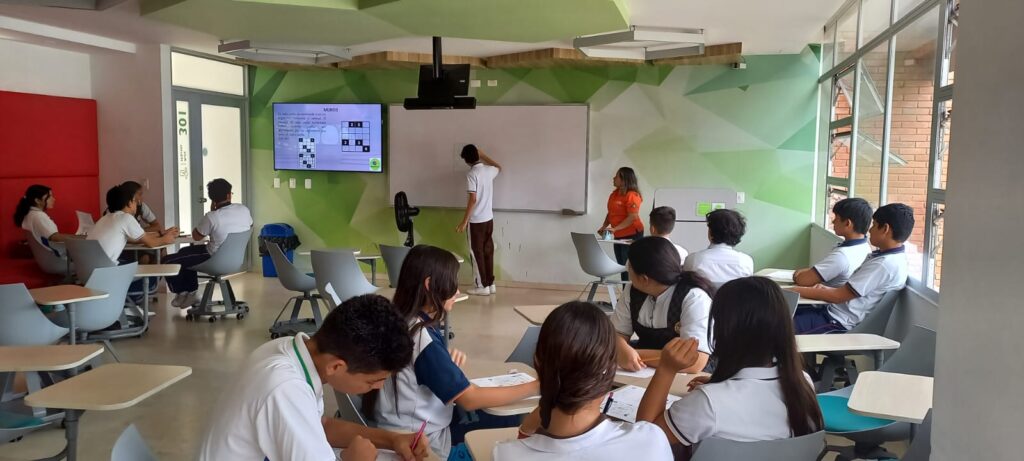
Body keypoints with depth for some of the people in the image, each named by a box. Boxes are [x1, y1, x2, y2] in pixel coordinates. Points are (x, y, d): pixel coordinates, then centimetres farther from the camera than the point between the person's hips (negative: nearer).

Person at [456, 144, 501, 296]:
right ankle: (490, 284, 19)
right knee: (488, 251, 13)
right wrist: (484, 155, 33)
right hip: (489, 218, 7)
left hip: (477, 220, -7)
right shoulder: (489, 170, 4)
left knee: (478, 252, 2)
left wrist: (464, 221, -17)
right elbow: (499, 167, 30)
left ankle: (483, 286, 6)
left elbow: (473, 199, -21)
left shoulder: (472, 174, -16)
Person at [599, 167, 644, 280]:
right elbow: (610, 213, 17)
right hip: (619, 236, 9)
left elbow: (633, 217, -22)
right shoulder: (614, 194, 9)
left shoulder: (632, 195, -16)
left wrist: (614, 228, -26)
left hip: (632, 235, -8)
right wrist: (604, 227, 1)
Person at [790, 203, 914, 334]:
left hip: (838, 324, -10)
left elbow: (838, 296, -19)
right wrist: (826, 289, 2)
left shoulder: (884, 264, -21)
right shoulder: (893, 257, 10)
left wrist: (798, 291, -11)